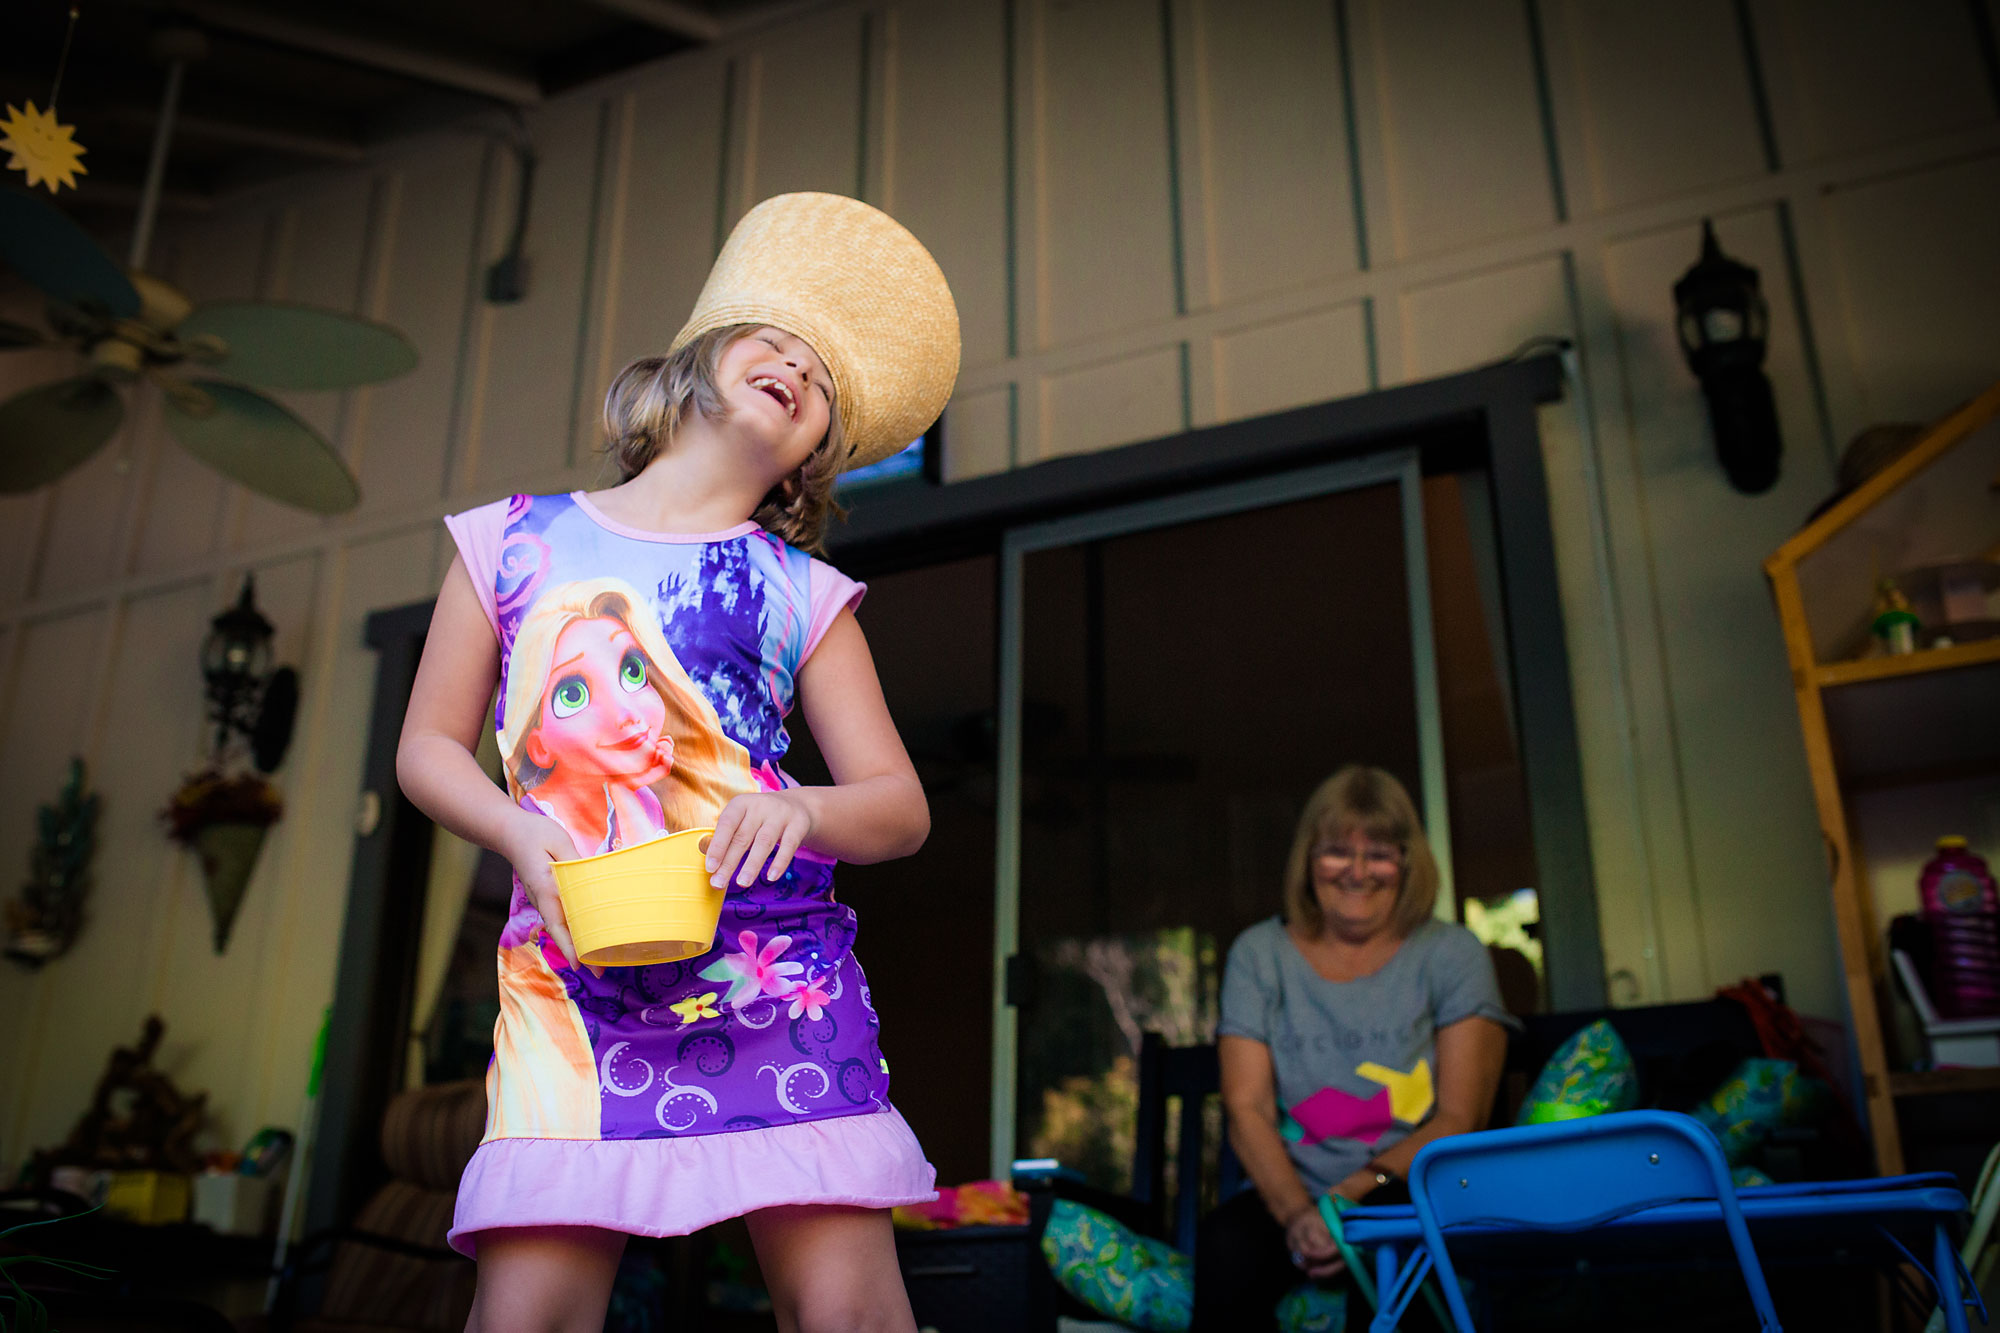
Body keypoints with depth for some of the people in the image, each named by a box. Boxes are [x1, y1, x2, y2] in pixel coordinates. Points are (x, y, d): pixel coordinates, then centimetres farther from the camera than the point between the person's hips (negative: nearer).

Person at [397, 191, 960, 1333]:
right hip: (574, 977, 1)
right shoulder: (516, 538, 12)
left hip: (778, 977, 0)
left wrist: (803, 809, -16)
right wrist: (521, 833, -6)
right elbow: (430, 747, 14)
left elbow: (901, 808, 6)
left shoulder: (804, 596, 9)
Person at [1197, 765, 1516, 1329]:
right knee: (1227, 1238, -32)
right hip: (1290, 1194, 1)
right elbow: (1247, 1108, 0)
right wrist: (1298, 1214, -19)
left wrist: (1357, 1194, -18)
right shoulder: (1259, 954, 9)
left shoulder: (1452, 954, 5)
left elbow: (1460, 1119, -3)